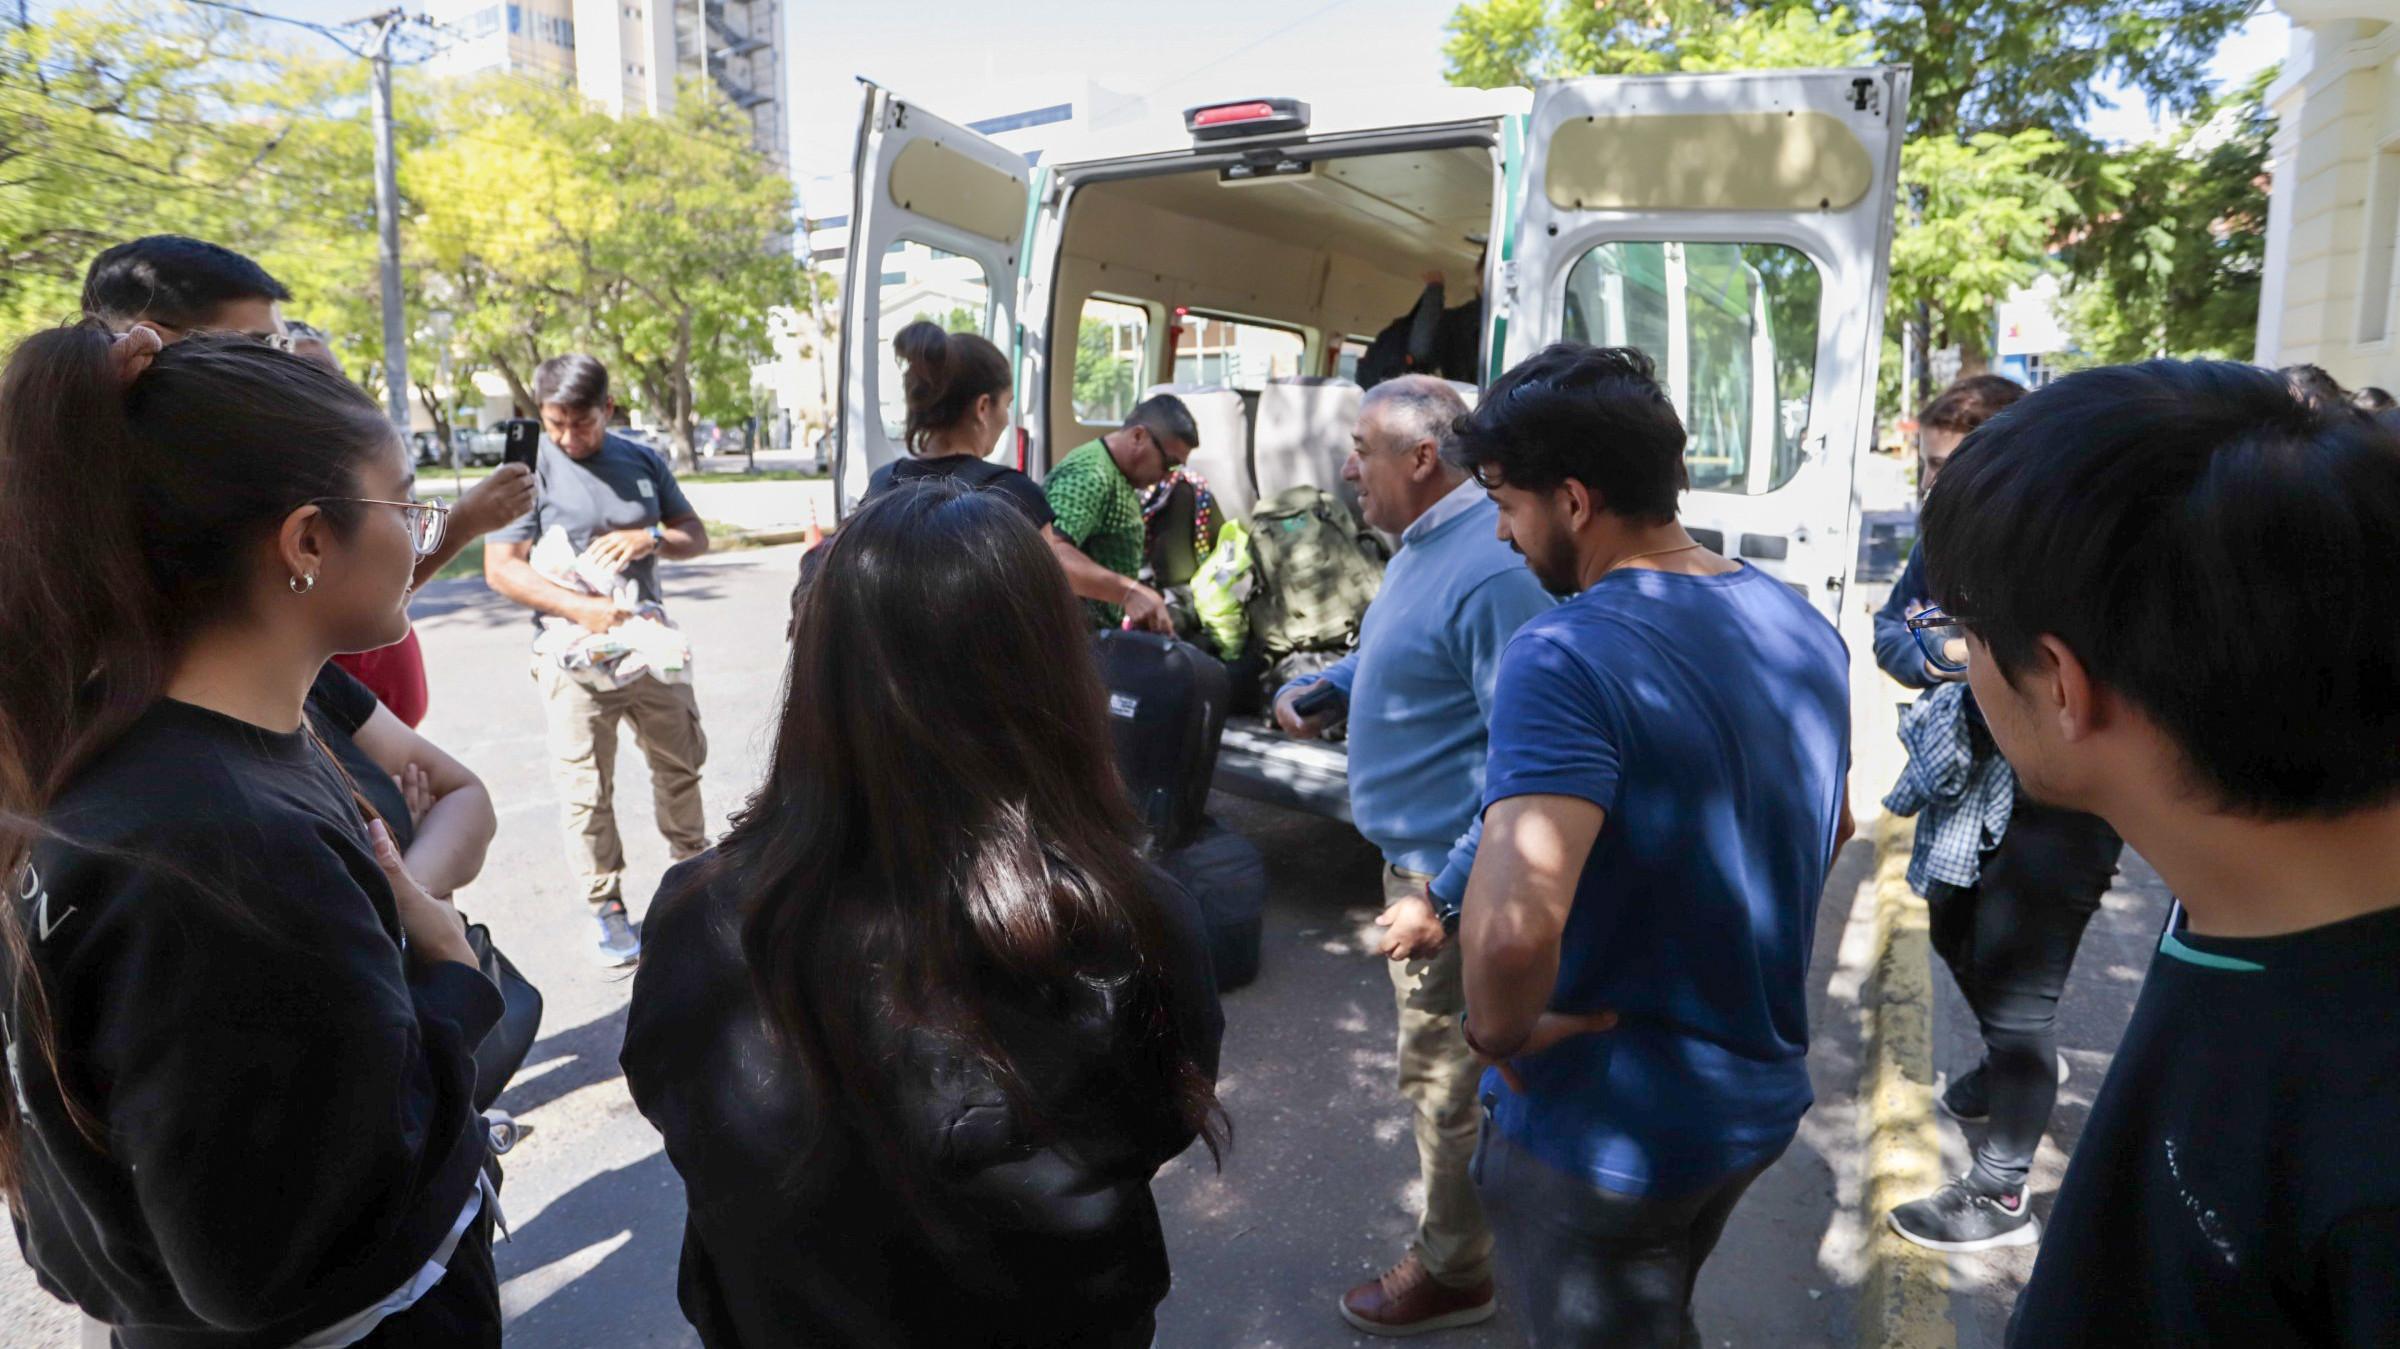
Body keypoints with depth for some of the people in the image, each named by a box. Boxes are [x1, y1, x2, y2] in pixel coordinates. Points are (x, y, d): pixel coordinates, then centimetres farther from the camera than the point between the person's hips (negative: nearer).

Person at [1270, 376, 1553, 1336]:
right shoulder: (1427, 545, 8)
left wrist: (1447, 895, -27)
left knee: (1445, 1078, 7)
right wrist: (1320, 687, 8)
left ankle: (1452, 1275, 28)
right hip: (1418, 856, 10)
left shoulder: (1489, 568, -26)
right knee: (1441, 1065, 25)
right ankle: (1459, 1231, 45)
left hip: (1449, 876, -10)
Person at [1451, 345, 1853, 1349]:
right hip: (1761, 1093, 8)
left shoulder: (1566, 656, -28)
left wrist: (1502, 1033, -21)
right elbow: (1831, 828, 15)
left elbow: (1513, 928, -40)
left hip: (1603, 1130, -7)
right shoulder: (1801, 625, -1)